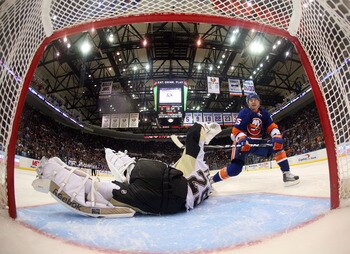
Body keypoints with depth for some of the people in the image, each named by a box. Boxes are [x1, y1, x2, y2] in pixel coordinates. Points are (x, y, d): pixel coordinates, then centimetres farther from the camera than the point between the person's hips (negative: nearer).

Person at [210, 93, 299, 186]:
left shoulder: (264, 113, 7)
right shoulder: (243, 113, -11)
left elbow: (272, 127, 3)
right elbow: (236, 131, -18)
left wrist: (277, 136, -17)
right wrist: (243, 140, -36)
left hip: (258, 142, 6)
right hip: (243, 142, -6)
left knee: (278, 145, -10)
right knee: (235, 168, -20)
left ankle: (287, 174, -2)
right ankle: (211, 181, -10)